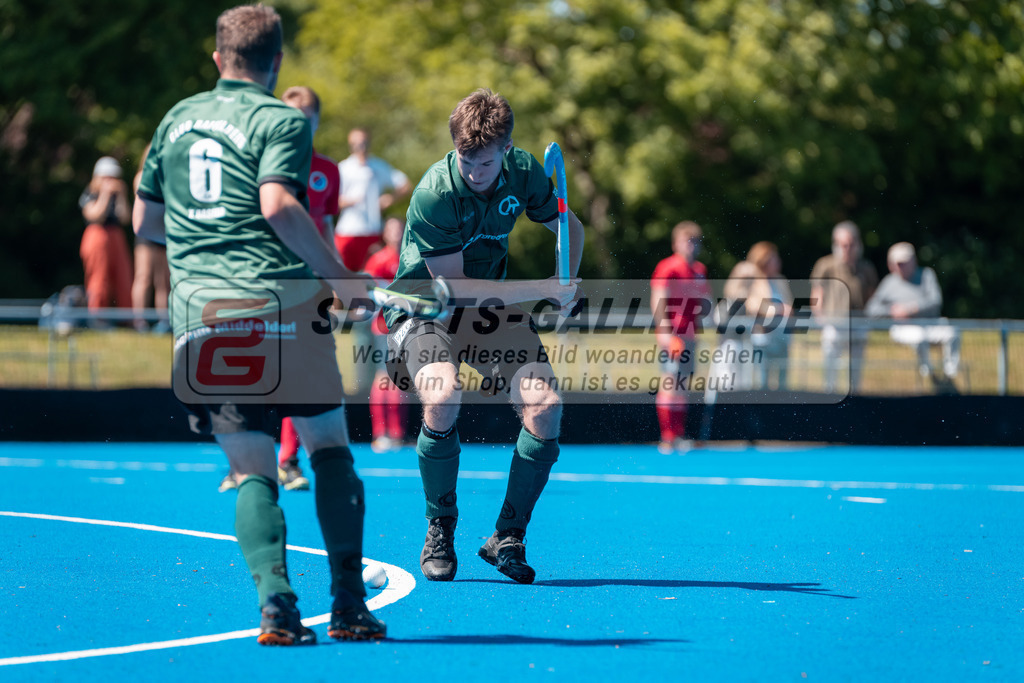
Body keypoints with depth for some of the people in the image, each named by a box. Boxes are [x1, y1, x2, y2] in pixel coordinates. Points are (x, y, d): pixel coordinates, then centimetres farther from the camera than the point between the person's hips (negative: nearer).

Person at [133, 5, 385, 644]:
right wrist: (339, 275, -12)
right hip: (279, 300, -4)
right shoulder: (280, 120, -1)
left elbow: (146, 221, 22)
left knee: (252, 470, 5)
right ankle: (348, 606, 4)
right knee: (330, 446, 9)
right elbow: (278, 204, -18)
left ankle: (276, 601, -14)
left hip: (200, 310, 4)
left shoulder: (178, 118, 17)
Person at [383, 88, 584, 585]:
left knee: (545, 407, -17)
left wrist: (567, 285, -9)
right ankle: (440, 530, -10)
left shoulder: (523, 171, -10)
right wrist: (540, 290, -26)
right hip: (426, 306, -5)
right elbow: (454, 286, -23)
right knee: (442, 399, -34)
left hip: (492, 308, 5)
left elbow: (568, 226, 10)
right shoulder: (434, 194, -26)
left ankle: (507, 538, 2)